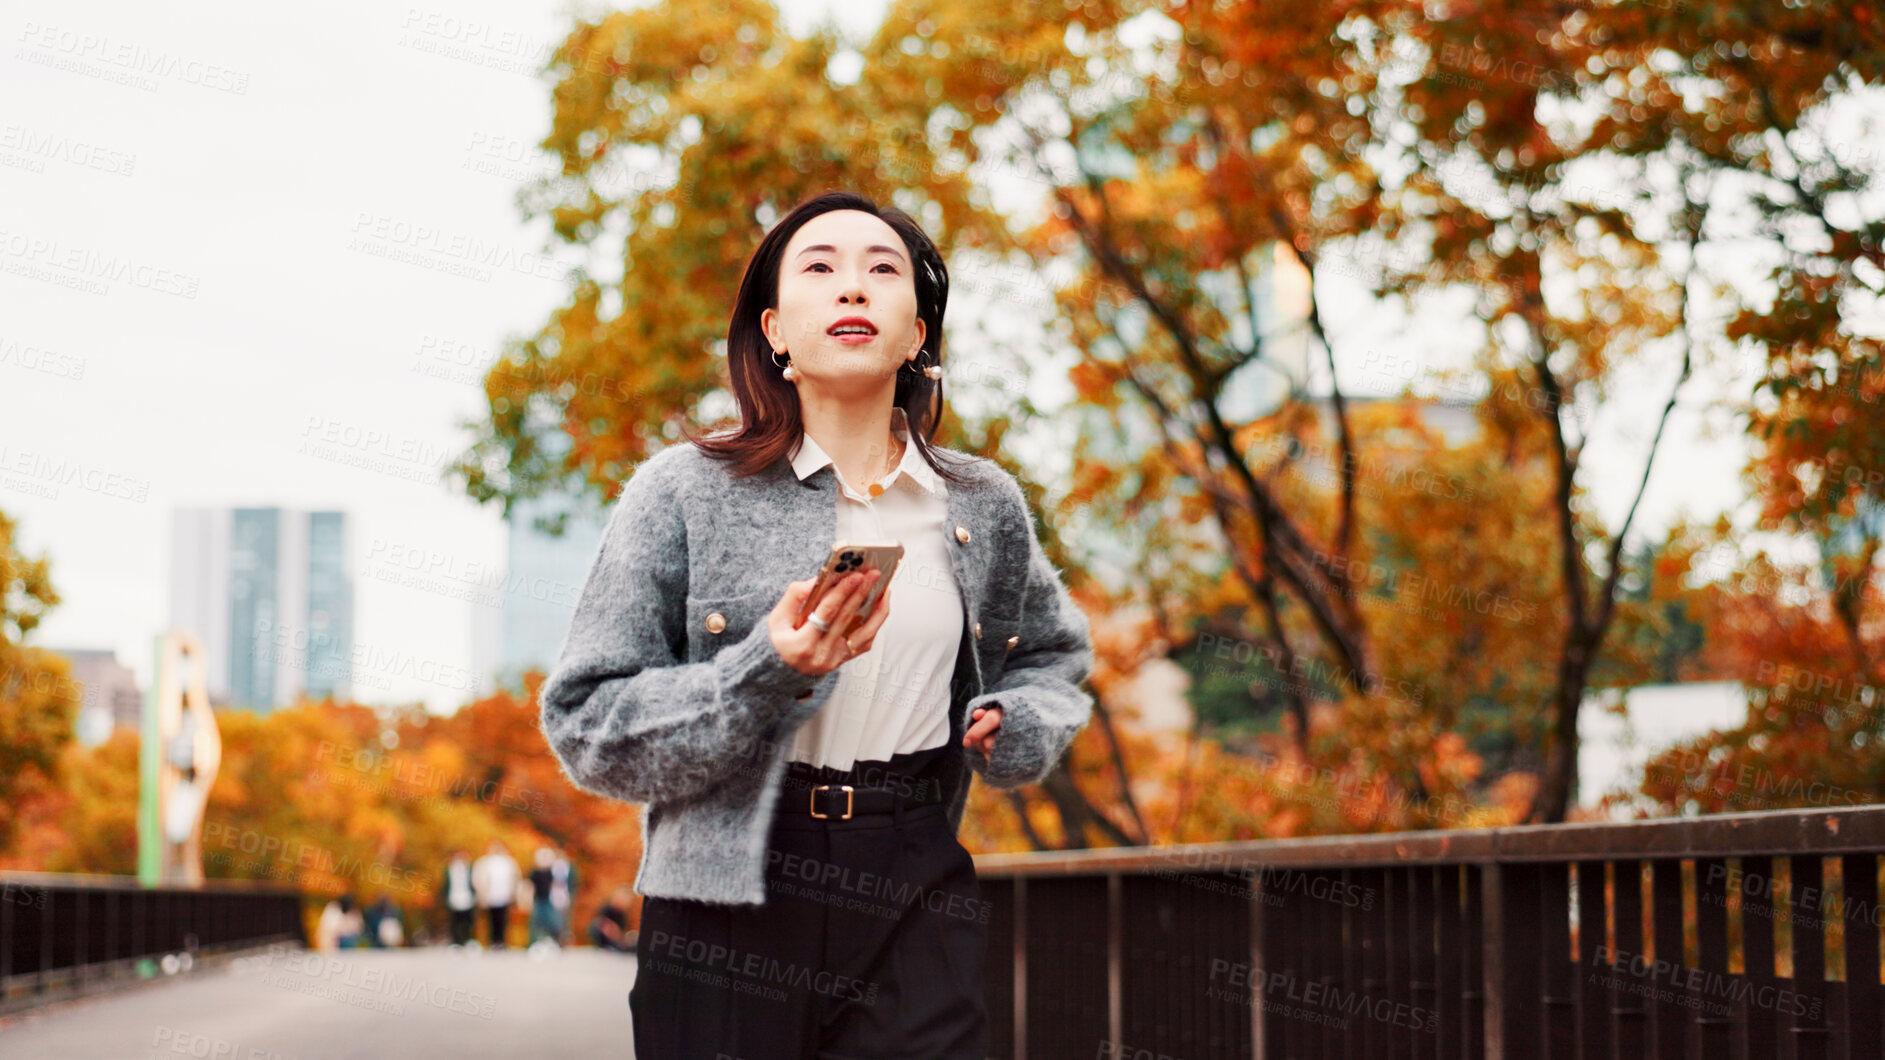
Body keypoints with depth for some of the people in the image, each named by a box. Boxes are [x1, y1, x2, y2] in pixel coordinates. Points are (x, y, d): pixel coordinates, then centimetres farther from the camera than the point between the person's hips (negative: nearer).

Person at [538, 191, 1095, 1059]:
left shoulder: (983, 506, 9)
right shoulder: (685, 493, -2)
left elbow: (1052, 654, 28)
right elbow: (586, 725, -5)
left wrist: (1019, 726, 5)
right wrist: (765, 674, -19)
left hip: (917, 908, 3)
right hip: (731, 909, -2)